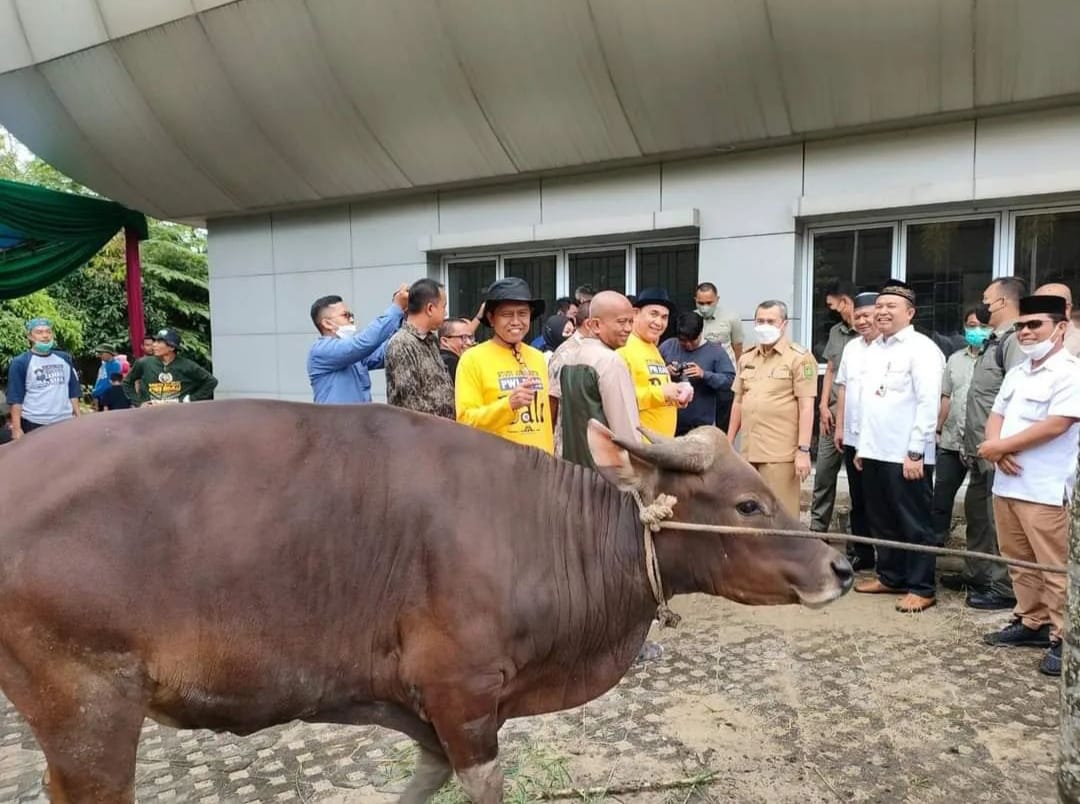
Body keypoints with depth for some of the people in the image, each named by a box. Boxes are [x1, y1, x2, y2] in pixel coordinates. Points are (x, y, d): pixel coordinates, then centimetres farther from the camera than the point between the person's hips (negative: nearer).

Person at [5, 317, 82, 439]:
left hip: (65, 421, 4)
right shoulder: (20, 363, -4)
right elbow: (16, 398, -6)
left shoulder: (65, 359, 10)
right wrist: (17, 428, -12)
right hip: (34, 424, -4)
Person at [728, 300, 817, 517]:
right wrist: (729, 442, 17)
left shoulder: (800, 358, -4)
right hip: (749, 451, 6)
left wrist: (803, 450, -14)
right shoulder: (746, 358, 15)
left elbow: (806, 407, -9)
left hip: (780, 453, -6)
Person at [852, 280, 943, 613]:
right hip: (874, 452, 8)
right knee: (881, 521, 15)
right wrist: (862, 445, 16)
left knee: (914, 523, 2)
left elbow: (928, 403, -15)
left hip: (906, 455, -7)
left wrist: (916, 452, -18)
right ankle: (890, 576, 29)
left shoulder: (921, 349, -10)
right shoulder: (874, 348, 14)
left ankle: (921, 588, 13)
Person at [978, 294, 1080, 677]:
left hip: (1044, 490, -8)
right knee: (1019, 561, 16)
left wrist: (1001, 445, -11)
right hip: (1006, 484, 8)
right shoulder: (1016, 373, 17)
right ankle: (1031, 622, 29)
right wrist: (997, 449, -6)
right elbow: (996, 416, 15)